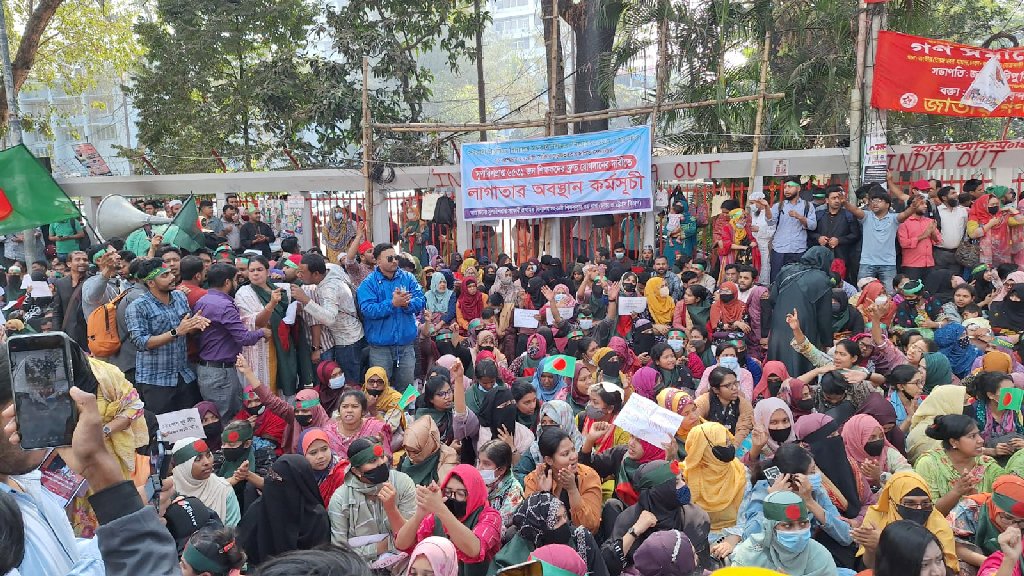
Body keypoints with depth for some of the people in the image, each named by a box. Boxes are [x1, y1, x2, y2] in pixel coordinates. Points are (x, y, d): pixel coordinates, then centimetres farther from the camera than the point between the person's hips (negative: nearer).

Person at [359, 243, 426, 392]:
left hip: (406, 343, 3)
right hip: (380, 346, -3)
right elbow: (367, 310, -19)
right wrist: (393, 304, -26)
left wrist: (407, 303, -25)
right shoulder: (369, 283, -6)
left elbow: (421, 301, -5)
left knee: (406, 386, 15)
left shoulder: (408, 278, 5)